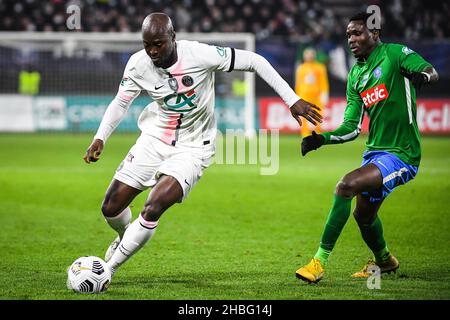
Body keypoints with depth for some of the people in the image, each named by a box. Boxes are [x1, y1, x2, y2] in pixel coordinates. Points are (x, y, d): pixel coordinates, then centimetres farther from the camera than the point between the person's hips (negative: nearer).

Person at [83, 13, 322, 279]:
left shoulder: (199, 55, -24)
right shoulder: (138, 65, -12)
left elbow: (253, 61, -15)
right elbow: (121, 103, 5)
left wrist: (292, 100, -16)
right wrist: (100, 139, -11)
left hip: (192, 149, -4)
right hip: (154, 139, 4)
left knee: (152, 210, -22)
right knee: (111, 209, 2)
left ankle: (108, 269, -5)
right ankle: (125, 236, 40)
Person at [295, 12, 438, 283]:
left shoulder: (394, 53, -8)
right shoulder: (356, 75, 11)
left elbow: (431, 71, -22)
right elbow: (352, 128, 12)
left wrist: (422, 76, -45)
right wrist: (321, 139, -4)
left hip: (401, 154, -8)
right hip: (375, 151, 8)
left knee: (346, 186, -25)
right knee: (364, 214, 20)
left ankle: (320, 262, -19)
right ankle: (384, 261, 51)